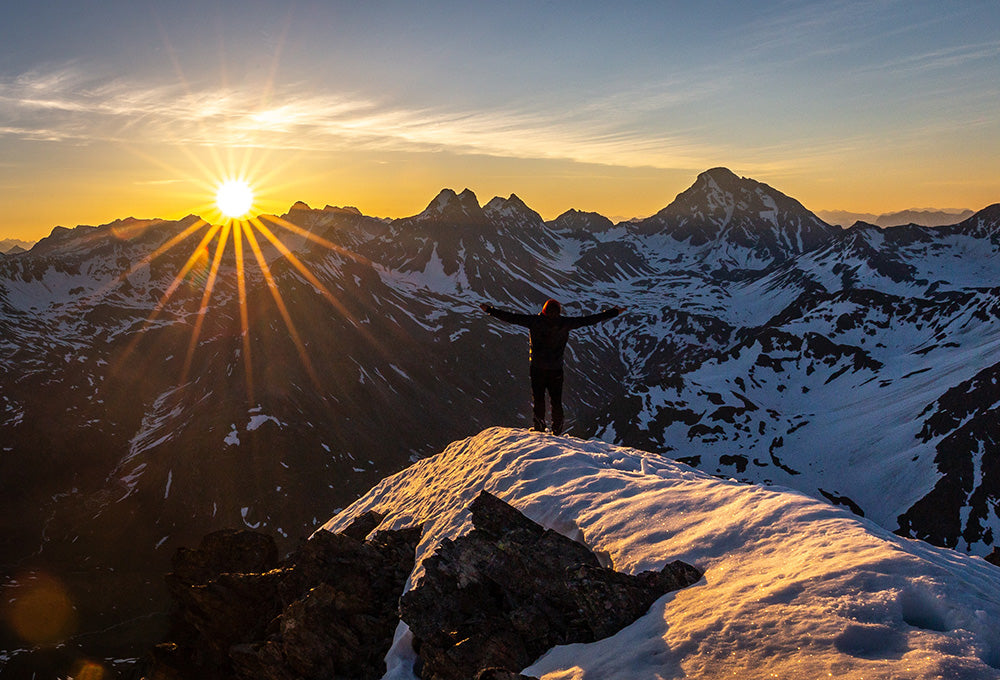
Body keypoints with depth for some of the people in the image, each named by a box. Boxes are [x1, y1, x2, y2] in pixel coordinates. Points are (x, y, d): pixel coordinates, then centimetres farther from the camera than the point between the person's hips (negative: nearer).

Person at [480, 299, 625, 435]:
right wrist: (614, 313, 5)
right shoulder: (564, 323, -5)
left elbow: (512, 317, -9)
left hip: (537, 367, -1)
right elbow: (588, 320, -2)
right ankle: (557, 431, 18)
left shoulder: (534, 321, -8)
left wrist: (490, 310, -4)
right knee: (556, 400, 11)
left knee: (538, 399, 11)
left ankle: (539, 426, 13)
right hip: (556, 369, 1)